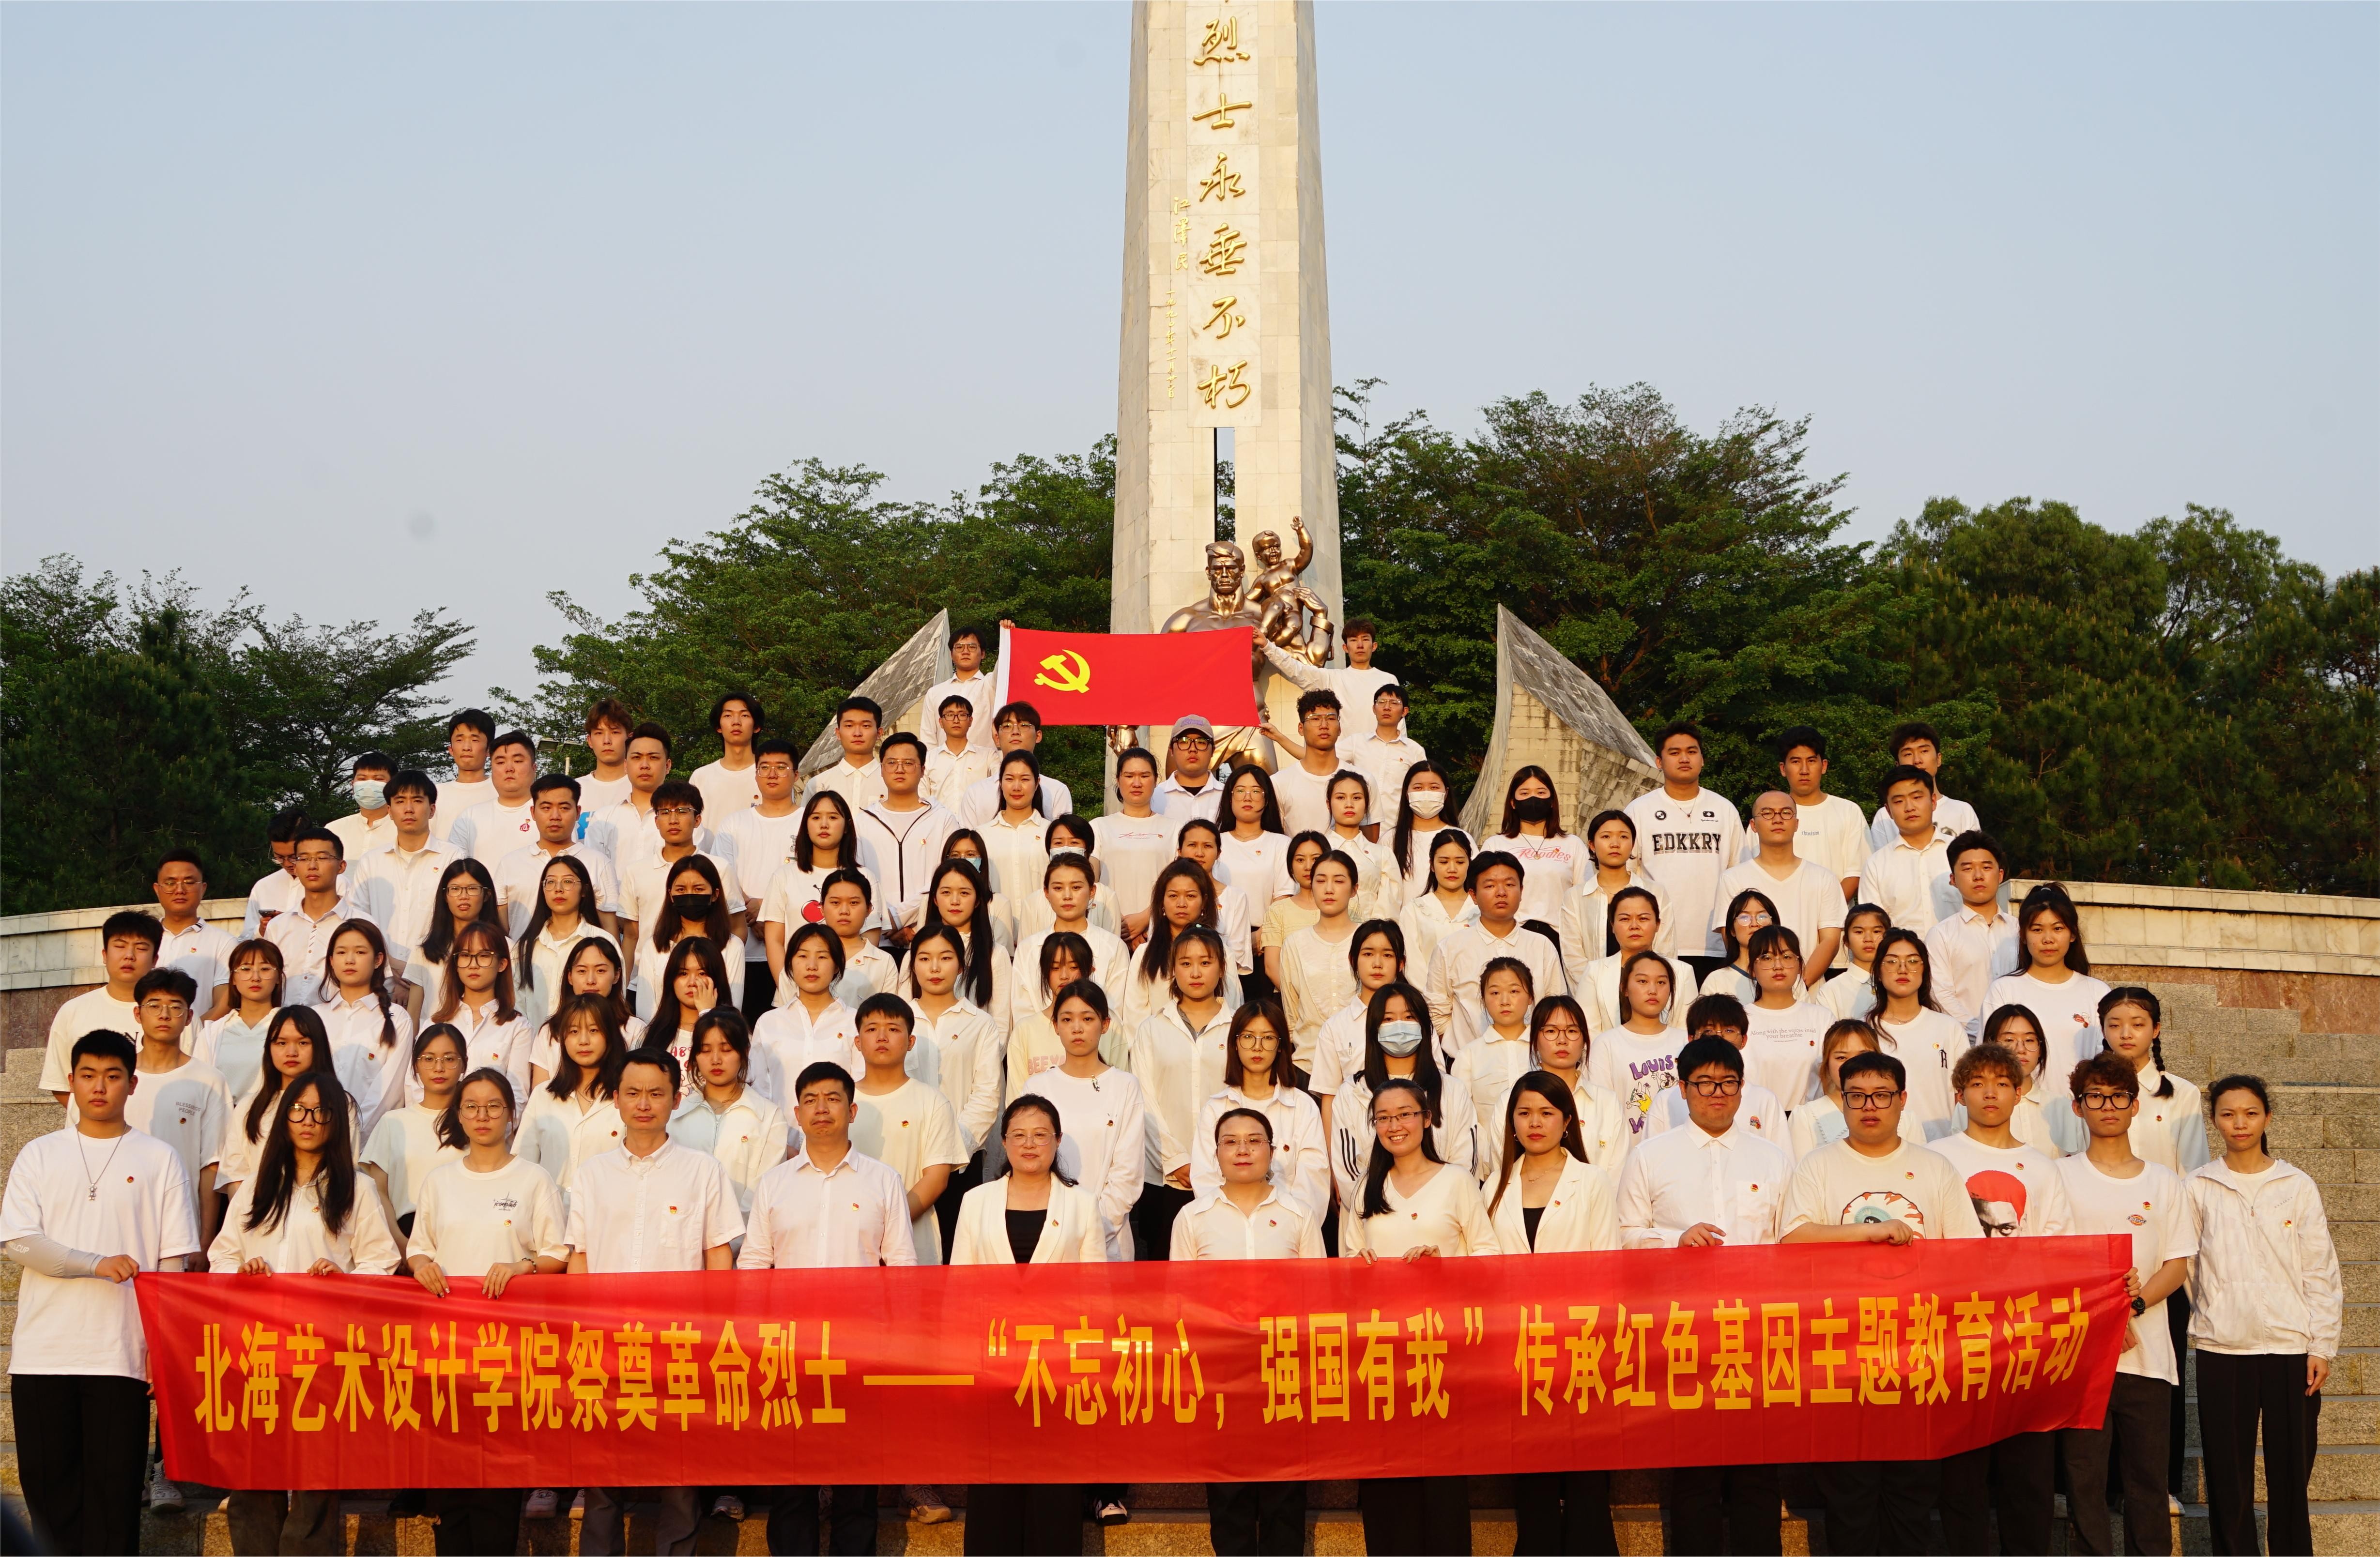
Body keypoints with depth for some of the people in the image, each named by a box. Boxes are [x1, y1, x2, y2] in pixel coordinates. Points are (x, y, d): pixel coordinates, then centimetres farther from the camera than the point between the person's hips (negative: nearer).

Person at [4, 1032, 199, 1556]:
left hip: (122, 1354, -1)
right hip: (43, 1352, 2)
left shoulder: (158, 1159, 6)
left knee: (114, 1491, -1)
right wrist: (97, 1264, -14)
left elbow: (173, 1261, 4)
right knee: (48, 1484, 4)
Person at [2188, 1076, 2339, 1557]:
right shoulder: (2198, 1188, 3)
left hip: (2291, 1346, 0)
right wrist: (2212, 1317, 0)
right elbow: (2187, 1265, 6)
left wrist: (2322, 1345, -1)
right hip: (2221, 1349, 0)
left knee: (2291, 1472, 2)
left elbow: (2320, 1270, 3)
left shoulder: (2298, 1186, 3)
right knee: (2229, 1475, 3)